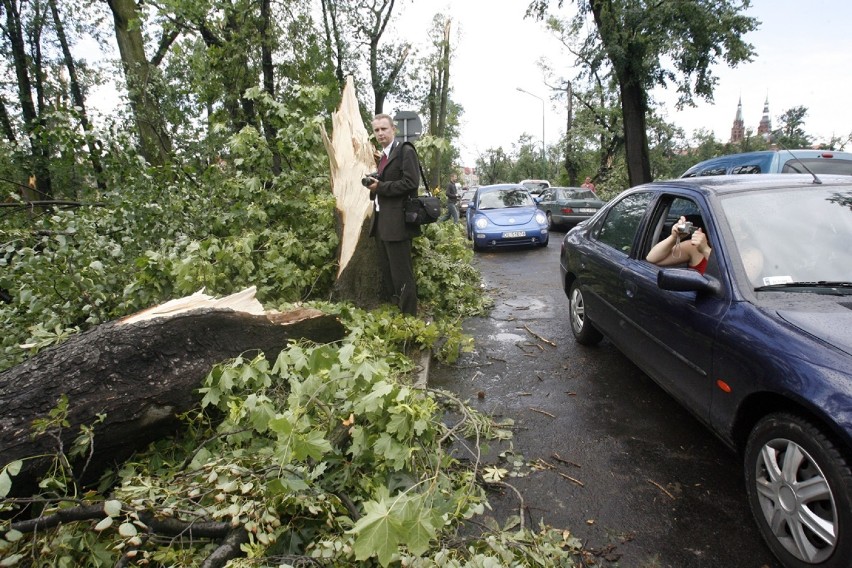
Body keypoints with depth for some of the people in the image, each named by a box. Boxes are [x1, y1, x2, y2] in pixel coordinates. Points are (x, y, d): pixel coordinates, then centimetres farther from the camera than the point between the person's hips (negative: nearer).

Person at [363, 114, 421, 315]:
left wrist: (380, 187, -15)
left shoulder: (406, 151, -7)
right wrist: (374, 187, 5)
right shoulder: (383, 155, 20)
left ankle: (409, 315, 4)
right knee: (386, 272, 15)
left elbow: (411, 183, -18)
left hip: (397, 222, -9)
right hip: (381, 221, 9)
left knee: (401, 273, -5)